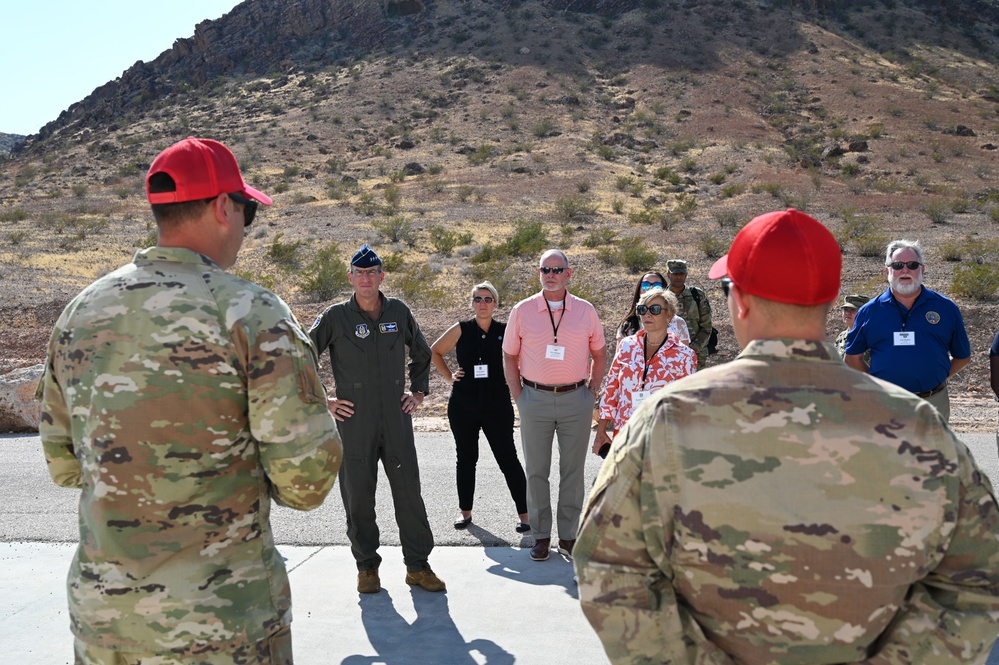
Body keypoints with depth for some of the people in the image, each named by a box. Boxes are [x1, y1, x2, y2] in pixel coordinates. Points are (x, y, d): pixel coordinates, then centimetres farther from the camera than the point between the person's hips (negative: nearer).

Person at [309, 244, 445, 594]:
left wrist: (418, 392, 15)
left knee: (409, 493, 4)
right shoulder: (335, 317, -3)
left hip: (397, 419, 2)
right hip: (354, 422, -2)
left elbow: (422, 352, 22)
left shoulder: (399, 312, 6)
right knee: (358, 497, 6)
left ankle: (418, 565, 16)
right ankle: (367, 566, 22)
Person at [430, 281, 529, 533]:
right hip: (463, 406, 2)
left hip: (497, 405, -2)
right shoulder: (461, 330, 1)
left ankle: (524, 512, 7)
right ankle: (465, 510, 26)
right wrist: (449, 377, 4)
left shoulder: (505, 331, -1)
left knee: (507, 458, -2)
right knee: (466, 458, 12)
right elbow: (434, 352, 12)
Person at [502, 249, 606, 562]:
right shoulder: (522, 310, 1)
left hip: (576, 398, 1)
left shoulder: (586, 311, 3)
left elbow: (599, 354, 12)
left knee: (573, 470, 7)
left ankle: (569, 536, 18)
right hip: (535, 398, 0)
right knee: (536, 471, 6)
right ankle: (540, 536, 17)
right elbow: (509, 356, 7)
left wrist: (592, 392, 4)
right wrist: (518, 396, 1)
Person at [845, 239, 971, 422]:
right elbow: (852, 356, 9)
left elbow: (962, 356, 12)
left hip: (934, 404, 1)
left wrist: (938, 378, 3)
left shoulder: (946, 308, 3)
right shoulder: (870, 311, 2)